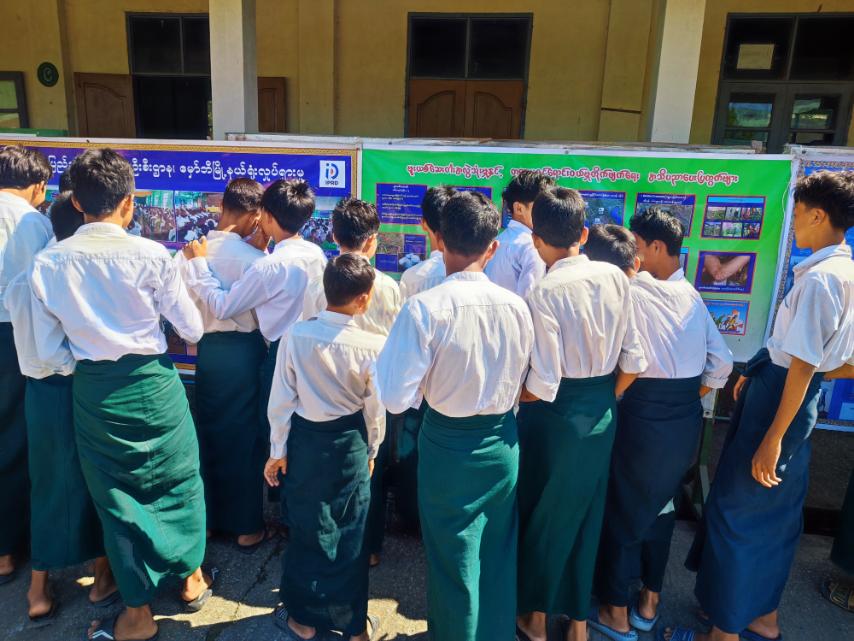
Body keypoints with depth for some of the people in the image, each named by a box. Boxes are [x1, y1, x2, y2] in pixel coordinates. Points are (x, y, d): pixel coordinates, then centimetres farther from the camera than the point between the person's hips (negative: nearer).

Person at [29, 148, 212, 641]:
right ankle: (192, 579, 36)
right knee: (177, 480, 19)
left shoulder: (48, 262, -5)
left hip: (93, 391, 2)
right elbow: (193, 329, -6)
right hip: (152, 383, -2)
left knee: (115, 495, 15)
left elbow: (46, 351, -1)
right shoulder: (151, 255, -14)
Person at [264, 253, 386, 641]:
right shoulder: (373, 345, -17)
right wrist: (370, 450, 12)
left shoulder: (296, 335, -15)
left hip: (305, 439, 1)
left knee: (307, 529, 18)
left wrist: (278, 450, 5)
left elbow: (281, 400, -8)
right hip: (350, 443, 0)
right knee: (350, 533, 16)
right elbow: (375, 409, -6)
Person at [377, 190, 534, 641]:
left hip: (447, 444, -3)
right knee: (498, 554, 23)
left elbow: (395, 398, -21)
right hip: (503, 444, 4)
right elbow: (527, 387, 1)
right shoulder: (516, 307, -9)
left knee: (453, 558, 17)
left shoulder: (424, 307, -22)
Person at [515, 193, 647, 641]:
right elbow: (633, 361, -1)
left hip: (555, 415, -5)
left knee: (542, 514, 15)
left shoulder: (545, 291, -21)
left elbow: (543, 385, -22)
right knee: (584, 515, 20)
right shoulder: (615, 277, -4)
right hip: (602, 414, 5)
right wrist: (605, 400, 14)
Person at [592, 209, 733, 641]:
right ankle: (649, 603, 35)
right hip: (687, 414, 7)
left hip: (644, 410, -6)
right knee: (661, 505, 20)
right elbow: (721, 364, 7)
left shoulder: (632, 290, -11)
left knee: (623, 508, 9)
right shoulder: (692, 296, 7)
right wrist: (689, 398, 16)